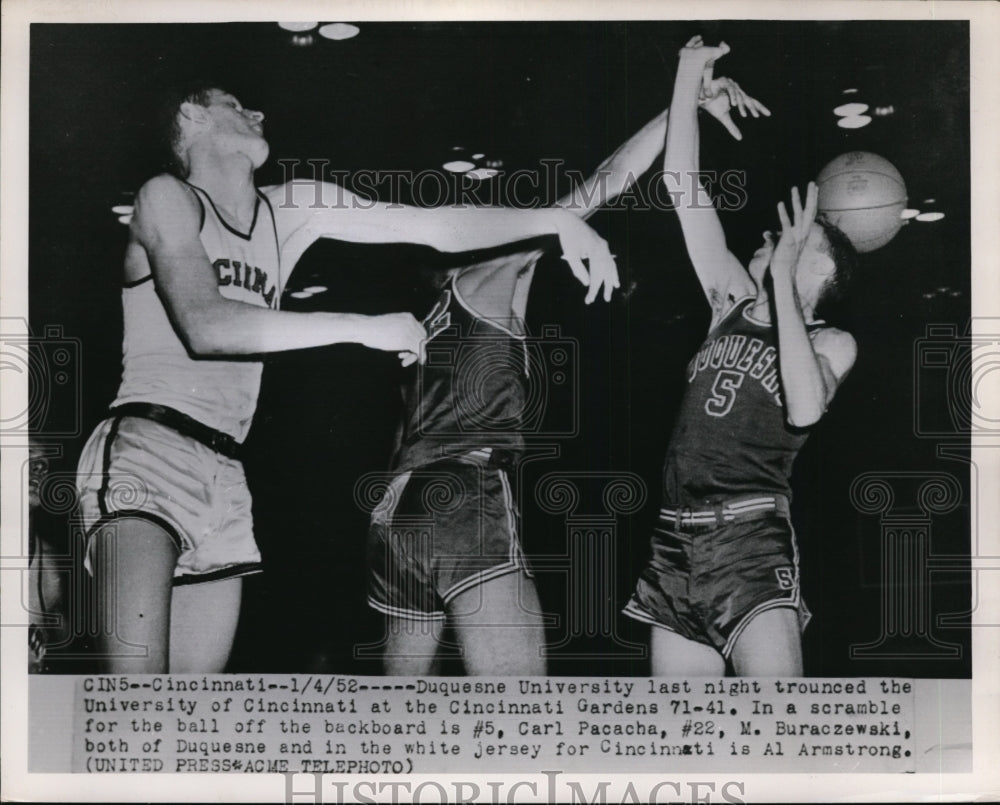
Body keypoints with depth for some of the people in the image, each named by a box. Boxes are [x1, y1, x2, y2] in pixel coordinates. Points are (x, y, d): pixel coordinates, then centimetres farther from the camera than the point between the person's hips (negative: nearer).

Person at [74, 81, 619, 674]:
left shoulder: (292, 209, 17)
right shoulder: (168, 197, 0)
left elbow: (437, 228, 12)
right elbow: (206, 326, -16)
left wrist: (556, 221, 3)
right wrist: (365, 328, -16)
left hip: (225, 473, 7)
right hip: (148, 449, -6)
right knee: (139, 693, -24)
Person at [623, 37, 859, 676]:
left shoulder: (833, 343, 5)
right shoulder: (734, 303, 16)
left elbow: (805, 408, -18)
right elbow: (684, 190, 11)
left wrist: (784, 278, -12)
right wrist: (689, 79, 6)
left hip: (752, 534, -5)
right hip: (677, 539, 5)